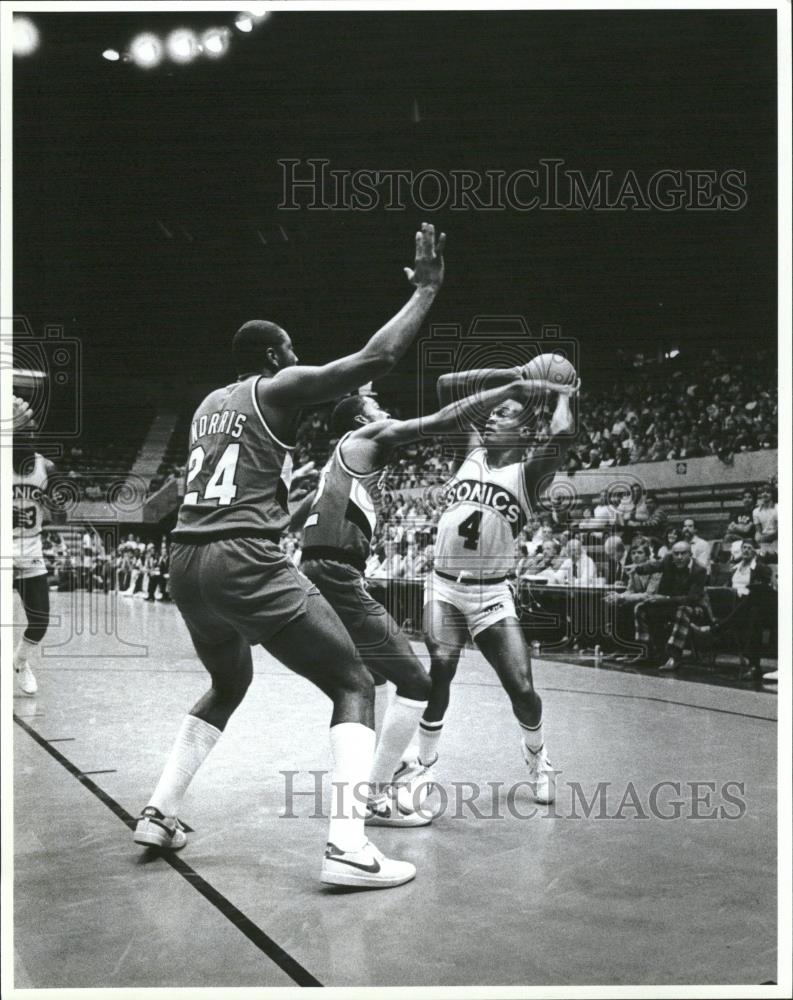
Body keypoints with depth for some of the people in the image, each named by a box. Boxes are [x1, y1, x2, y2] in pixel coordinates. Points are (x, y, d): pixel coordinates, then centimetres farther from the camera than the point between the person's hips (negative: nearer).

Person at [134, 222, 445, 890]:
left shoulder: (210, 403, 22)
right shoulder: (278, 387, 1)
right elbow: (378, 357, -8)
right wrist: (427, 290, 2)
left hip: (186, 561, 8)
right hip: (244, 561, -8)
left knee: (229, 685, 32)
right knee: (354, 686, 1)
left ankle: (159, 814, 29)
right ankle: (348, 847, -12)